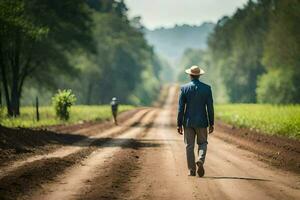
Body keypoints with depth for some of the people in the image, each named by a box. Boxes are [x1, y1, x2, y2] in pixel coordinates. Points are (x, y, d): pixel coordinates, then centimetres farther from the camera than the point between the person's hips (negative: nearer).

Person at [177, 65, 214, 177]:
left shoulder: (184, 88, -4)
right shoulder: (206, 88, -3)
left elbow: (181, 108, -4)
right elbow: (210, 107, -3)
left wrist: (179, 124, 1)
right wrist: (211, 124, 5)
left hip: (188, 122, 0)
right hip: (202, 122, 0)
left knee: (189, 146, 6)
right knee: (202, 143, 13)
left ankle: (192, 170, 6)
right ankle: (200, 160, -14)